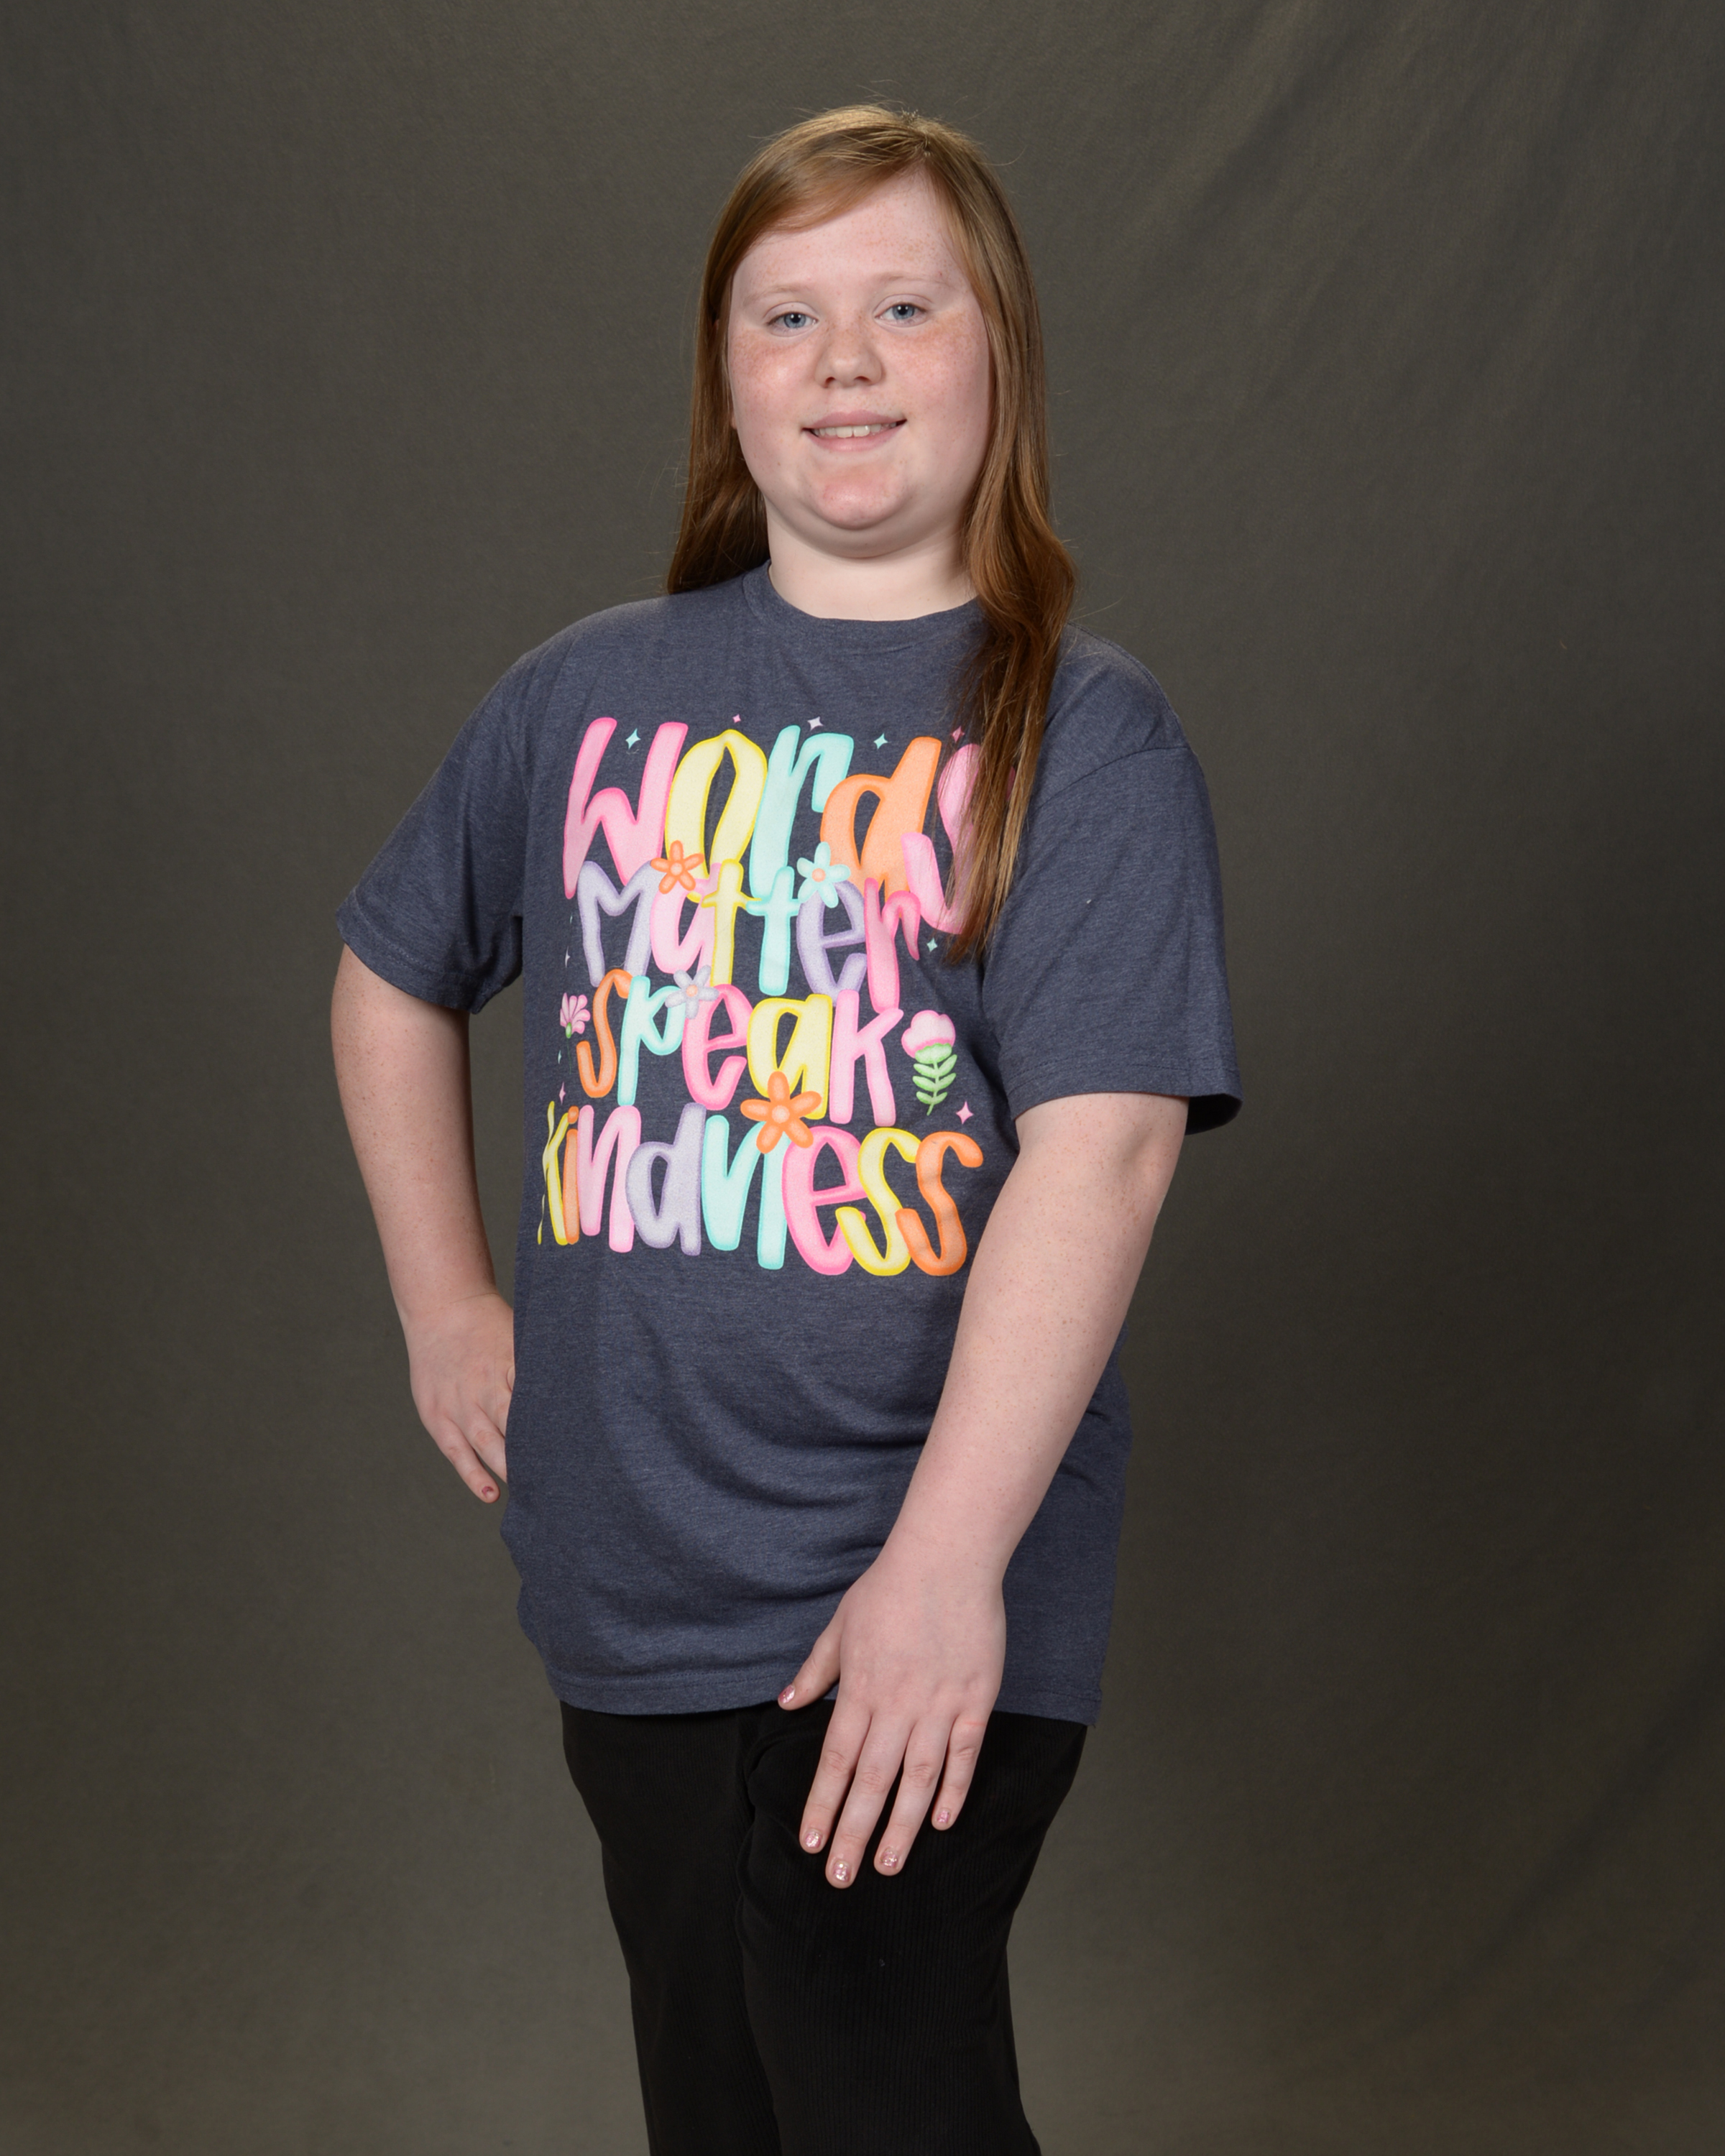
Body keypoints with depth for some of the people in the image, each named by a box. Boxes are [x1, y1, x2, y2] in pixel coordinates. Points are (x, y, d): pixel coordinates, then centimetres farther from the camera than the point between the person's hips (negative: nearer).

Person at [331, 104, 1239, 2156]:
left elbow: (1102, 1143, -18)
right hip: (627, 1565, 4)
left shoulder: (1083, 732, -7)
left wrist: (948, 1556, -25)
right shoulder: (590, 695, 6)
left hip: (925, 1591, -4)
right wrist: (442, 1304, 15)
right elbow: (391, 973, 22)